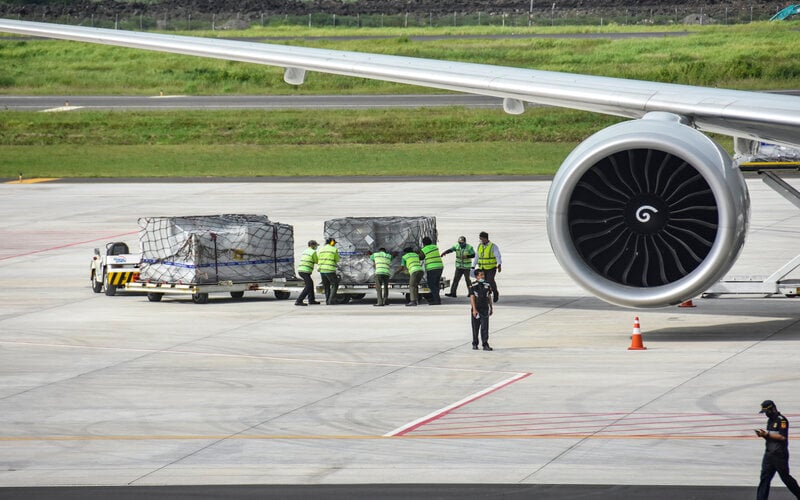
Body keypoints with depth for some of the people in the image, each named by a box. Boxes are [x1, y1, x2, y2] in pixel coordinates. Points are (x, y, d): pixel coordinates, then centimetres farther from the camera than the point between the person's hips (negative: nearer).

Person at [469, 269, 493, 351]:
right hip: (476, 309, -2)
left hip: (485, 309, 2)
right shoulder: (473, 286, -5)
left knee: (485, 327, -6)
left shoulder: (487, 285, 7)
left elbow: (489, 297, 15)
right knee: (475, 328, 8)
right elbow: (472, 297, -10)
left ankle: (485, 345, -8)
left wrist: (491, 308, 19)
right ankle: (475, 344, 21)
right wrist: (474, 309, -17)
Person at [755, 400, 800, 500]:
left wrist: (767, 434, -20)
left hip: (780, 455, -8)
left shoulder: (782, 420, -12)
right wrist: (763, 435, -1)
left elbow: (783, 437, -21)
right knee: (764, 478, 0)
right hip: (769, 453, 8)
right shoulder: (770, 420, 15)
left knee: (785, 477, 2)